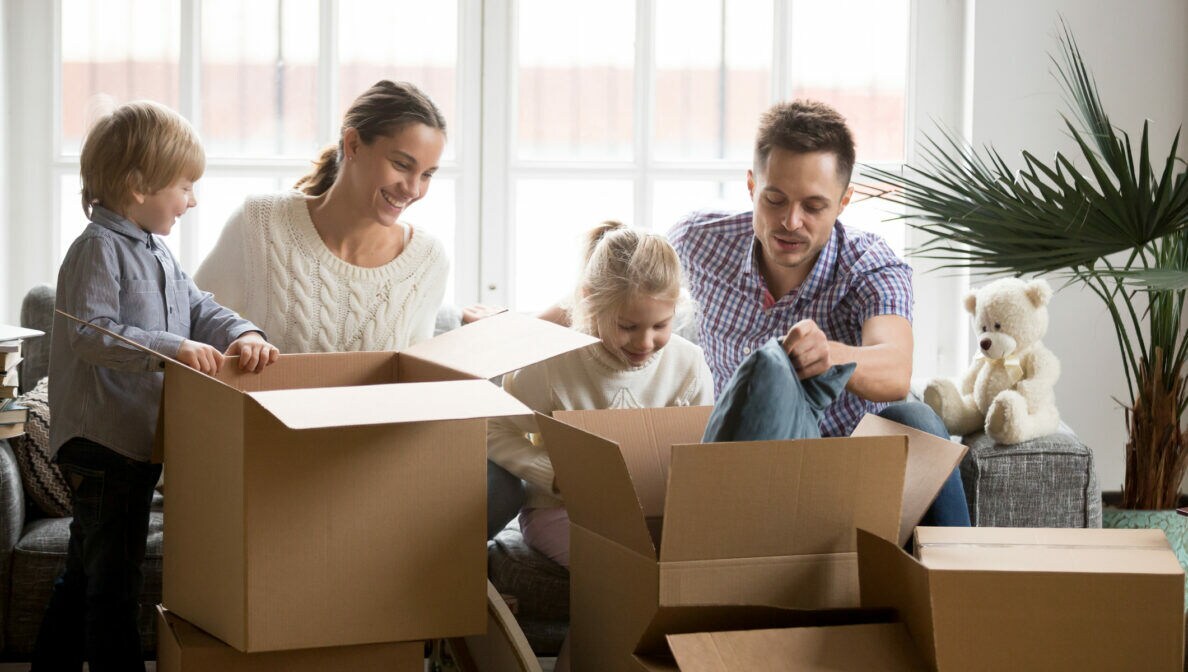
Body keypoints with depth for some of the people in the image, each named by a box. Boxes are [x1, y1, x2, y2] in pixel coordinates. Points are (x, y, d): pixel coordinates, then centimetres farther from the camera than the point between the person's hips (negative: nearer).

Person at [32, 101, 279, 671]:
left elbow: (198, 309, 15)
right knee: (113, 580, -5)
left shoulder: (154, 253, 15)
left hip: (141, 442, 10)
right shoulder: (99, 249, -15)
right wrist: (171, 348, -33)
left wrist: (241, 335, -6)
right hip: (103, 444, -10)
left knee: (85, 573, 19)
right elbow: (91, 334, -25)